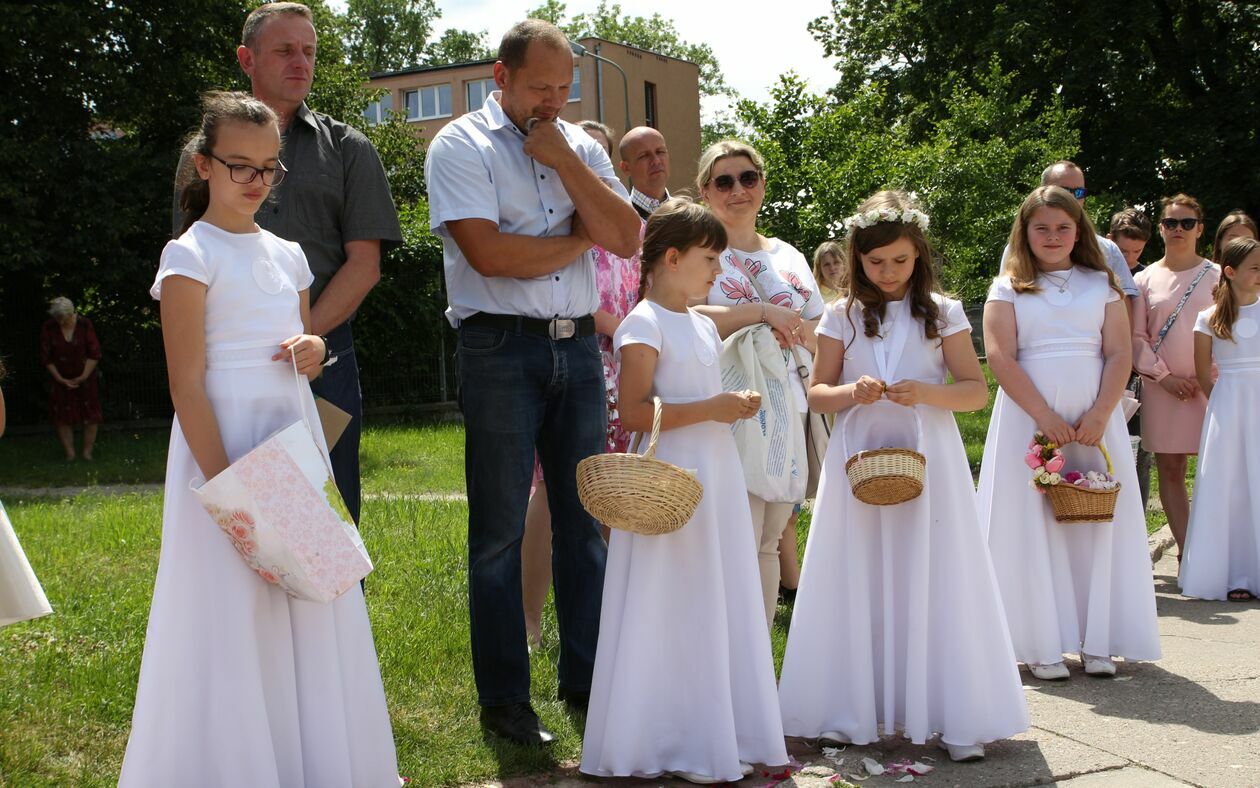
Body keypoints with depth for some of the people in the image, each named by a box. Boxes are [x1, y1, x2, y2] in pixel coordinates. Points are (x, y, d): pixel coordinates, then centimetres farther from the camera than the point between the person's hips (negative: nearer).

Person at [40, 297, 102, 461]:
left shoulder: (84, 325, -11)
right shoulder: (48, 328, -9)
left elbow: (94, 354, -8)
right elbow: (45, 358, -4)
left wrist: (84, 377, -12)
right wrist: (61, 379, -8)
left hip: (84, 378, -1)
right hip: (61, 379, 1)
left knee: (90, 417, -1)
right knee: (63, 419, 0)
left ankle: (87, 452, 10)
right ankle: (69, 454, 8)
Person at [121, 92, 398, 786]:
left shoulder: (287, 255, 12)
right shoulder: (191, 255, -6)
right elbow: (187, 388, -12)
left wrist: (313, 350, -1)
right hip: (226, 447, -6)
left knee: (309, 614, 9)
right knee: (233, 618, -2)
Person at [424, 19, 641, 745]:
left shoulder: (581, 146, 13)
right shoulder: (461, 146, -2)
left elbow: (626, 237, 0)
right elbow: (489, 253, -16)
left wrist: (562, 160, -5)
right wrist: (580, 238, -3)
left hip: (579, 346, 5)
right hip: (502, 350, -5)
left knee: (586, 519, 9)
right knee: (500, 530, 1)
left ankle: (586, 679, 20)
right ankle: (504, 699, 10)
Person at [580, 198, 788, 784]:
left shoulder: (704, 327, 16)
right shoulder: (644, 324, -11)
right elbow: (632, 413, -19)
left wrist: (735, 407, 11)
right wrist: (710, 409, -20)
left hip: (715, 479, 9)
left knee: (719, 608, 11)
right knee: (672, 616, -2)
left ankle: (720, 736, 21)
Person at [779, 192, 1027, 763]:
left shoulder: (943, 313, 2)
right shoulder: (842, 316, 5)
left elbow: (977, 390, 1)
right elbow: (816, 393, 7)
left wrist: (928, 393, -17)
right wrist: (852, 393, -14)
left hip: (929, 460, -1)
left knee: (933, 581, -2)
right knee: (861, 583, 3)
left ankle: (953, 716, 5)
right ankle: (853, 711, 12)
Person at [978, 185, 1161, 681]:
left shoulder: (1102, 284, 9)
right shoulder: (1008, 288, 4)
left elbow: (1119, 354, 2)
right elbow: (1001, 357, -7)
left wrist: (1099, 416, -12)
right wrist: (1045, 416, -14)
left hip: (1095, 420, 2)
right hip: (1029, 417, -2)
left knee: (1097, 522, 2)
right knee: (1035, 524, -2)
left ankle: (1098, 641, 11)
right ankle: (1042, 645, 5)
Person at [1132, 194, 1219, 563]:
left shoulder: (1217, 276, 5)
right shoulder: (1145, 279, 7)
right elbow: (1136, 337, 6)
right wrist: (1163, 376, -5)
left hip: (1210, 385, -1)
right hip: (1161, 387, 1)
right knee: (1170, 471, 2)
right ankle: (1185, 550, 9)